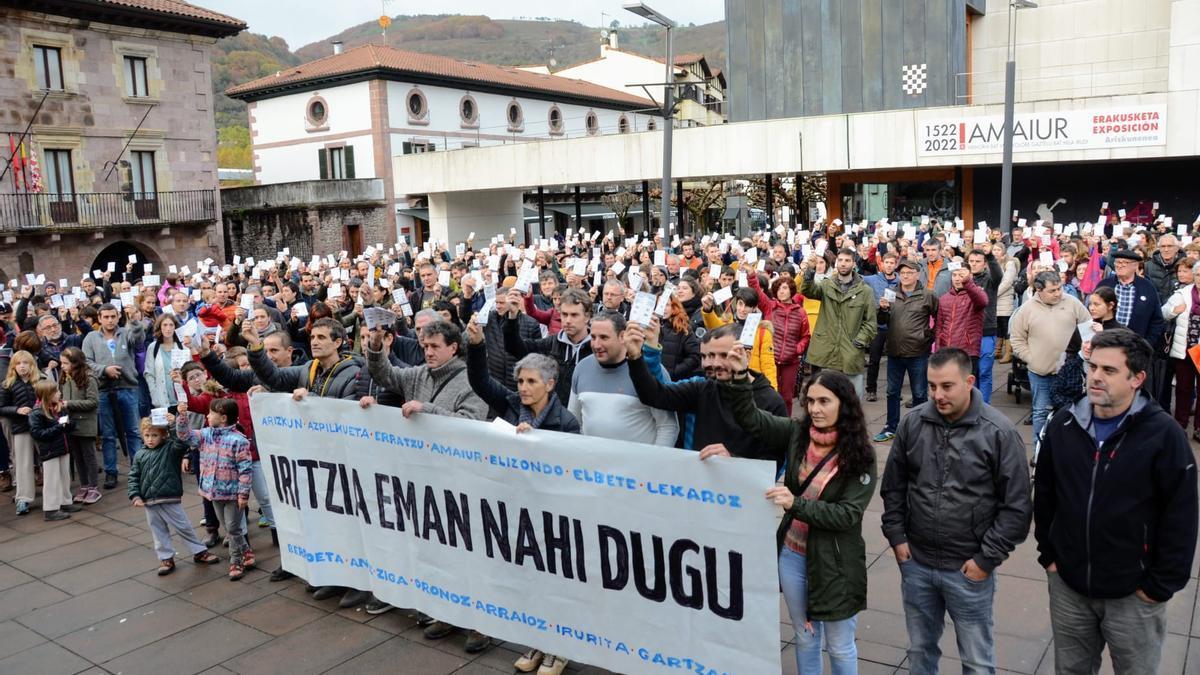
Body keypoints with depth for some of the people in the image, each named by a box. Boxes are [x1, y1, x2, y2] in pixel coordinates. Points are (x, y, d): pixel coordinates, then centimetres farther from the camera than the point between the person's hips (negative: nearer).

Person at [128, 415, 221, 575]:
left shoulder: (170, 448, -4)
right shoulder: (140, 455, 6)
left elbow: (182, 443, -25)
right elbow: (133, 477, 8)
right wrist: (135, 496, -3)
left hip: (170, 499, -4)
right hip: (149, 502, 4)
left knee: (183, 527, 6)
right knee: (159, 532, 13)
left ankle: (199, 552, 18)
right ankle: (166, 559, 25)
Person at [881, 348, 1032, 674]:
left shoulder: (998, 432, -14)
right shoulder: (912, 423, -4)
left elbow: (1017, 506, -10)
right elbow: (893, 486, 7)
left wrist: (987, 559, -11)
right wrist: (896, 536, 2)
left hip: (969, 569, -3)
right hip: (915, 563, 3)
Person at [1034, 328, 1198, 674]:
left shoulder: (1164, 435, -16)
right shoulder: (1063, 424, -3)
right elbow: (1044, 495, 8)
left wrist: (1160, 586, -9)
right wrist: (1048, 555, 9)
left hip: (1134, 594, -3)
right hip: (1067, 585, 4)